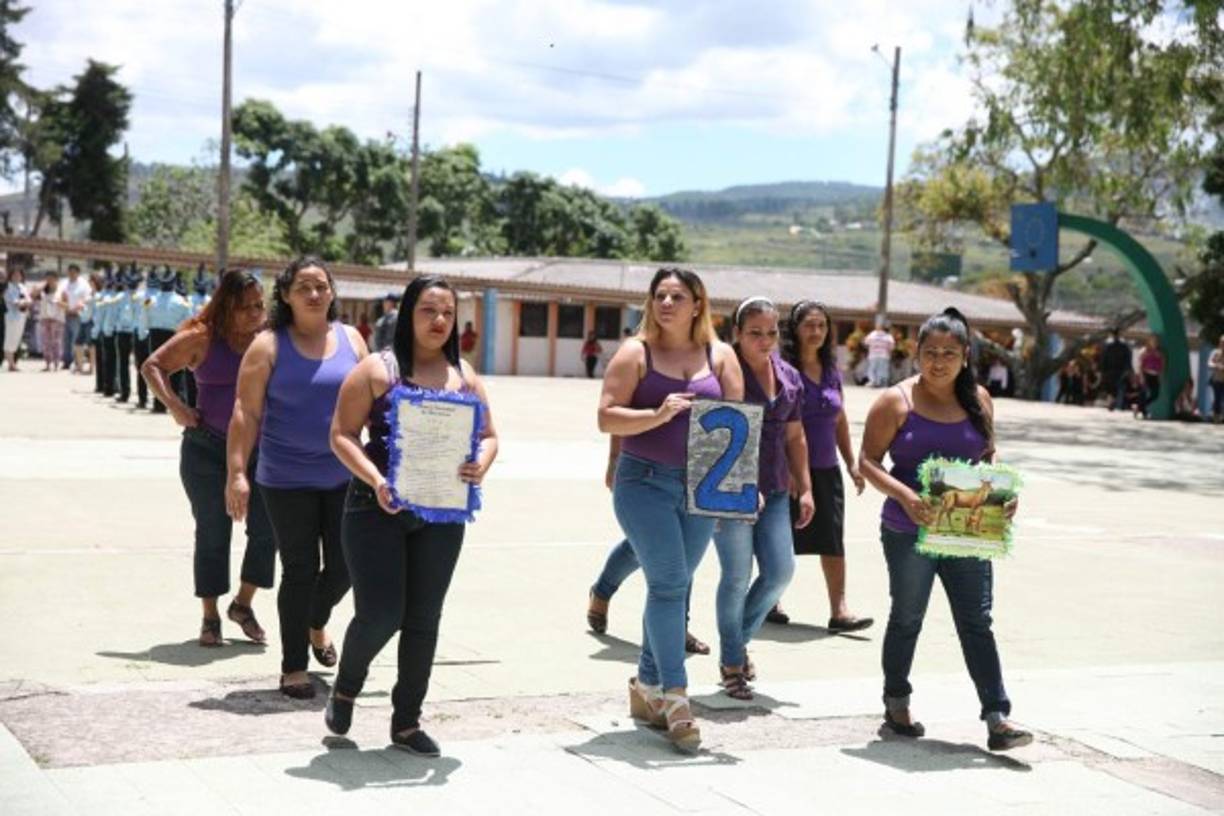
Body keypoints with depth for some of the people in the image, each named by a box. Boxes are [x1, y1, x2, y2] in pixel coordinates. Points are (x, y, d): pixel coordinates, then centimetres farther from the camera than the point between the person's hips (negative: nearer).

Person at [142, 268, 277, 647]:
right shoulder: (202, 338, -4)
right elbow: (152, 367, 1)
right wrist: (175, 406, -11)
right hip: (207, 448, -2)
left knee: (266, 529, -2)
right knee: (213, 533, 6)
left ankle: (243, 604, 20)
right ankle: (210, 616, 19)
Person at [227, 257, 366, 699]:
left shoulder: (350, 339, 6)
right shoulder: (269, 346, -4)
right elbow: (246, 413, -8)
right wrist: (237, 472, -15)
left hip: (344, 476, 3)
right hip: (287, 480, -3)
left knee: (344, 564, 7)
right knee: (300, 571, 1)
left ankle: (316, 622, 40)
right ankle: (293, 667, 15)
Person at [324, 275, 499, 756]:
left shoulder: (464, 376, 10)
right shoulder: (378, 369, -3)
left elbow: (489, 435, 14)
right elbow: (342, 435, -6)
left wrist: (481, 465, -9)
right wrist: (375, 481, -21)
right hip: (378, 509, -4)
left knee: (424, 620, 7)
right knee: (380, 614, -8)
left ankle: (407, 722, 20)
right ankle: (345, 689, 23)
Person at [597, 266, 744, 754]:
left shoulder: (720, 355, 9)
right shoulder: (635, 353, 0)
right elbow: (607, 418, -6)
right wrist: (658, 415, -21)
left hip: (701, 486, 4)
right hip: (644, 481, -4)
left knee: (672, 587, 10)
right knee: (668, 583, -13)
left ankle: (646, 686, 24)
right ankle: (675, 696, -12)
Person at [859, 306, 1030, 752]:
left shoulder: (978, 400, 5)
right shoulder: (896, 401, -6)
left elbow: (988, 457, 16)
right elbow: (869, 461, -8)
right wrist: (904, 495, -23)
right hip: (909, 531, -2)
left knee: (977, 622, 0)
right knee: (907, 619, 11)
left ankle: (997, 719, -1)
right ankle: (896, 704, 29)